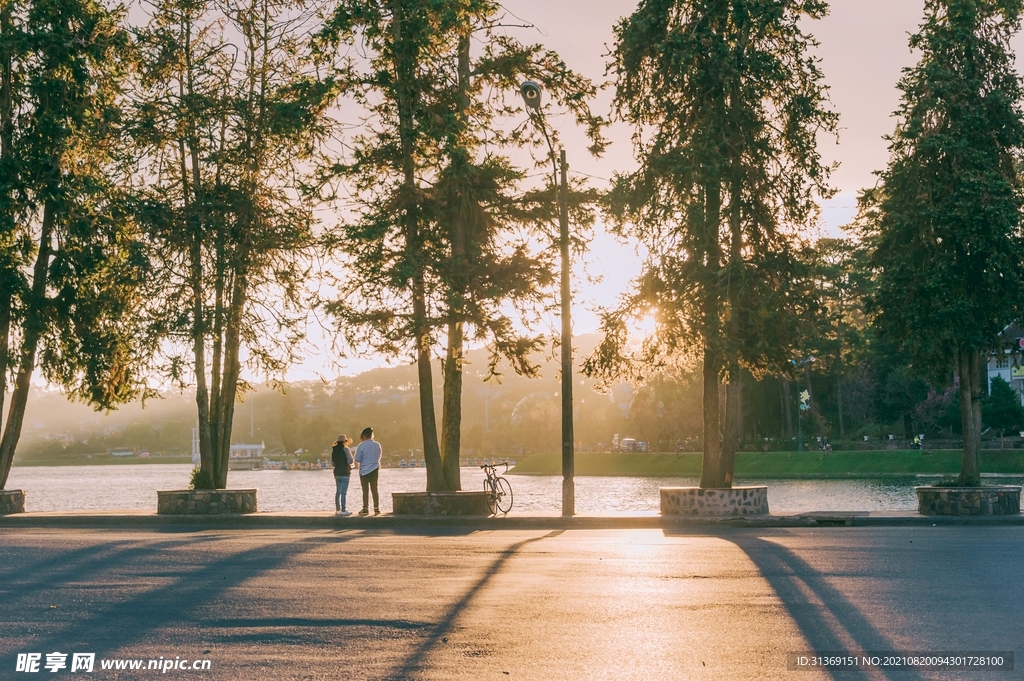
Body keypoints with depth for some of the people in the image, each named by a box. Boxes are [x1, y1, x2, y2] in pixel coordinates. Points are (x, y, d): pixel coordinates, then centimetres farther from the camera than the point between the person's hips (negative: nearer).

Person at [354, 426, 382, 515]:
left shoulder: (361, 446, -13)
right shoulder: (377, 445, 1)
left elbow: (357, 460, -11)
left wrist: (358, 464, 9)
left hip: (364, 470, -4)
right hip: (375, 470, 4)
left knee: (365, 491, 3)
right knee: (374, 490, 9)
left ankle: (365, 509, 5)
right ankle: (376, 508, 7)